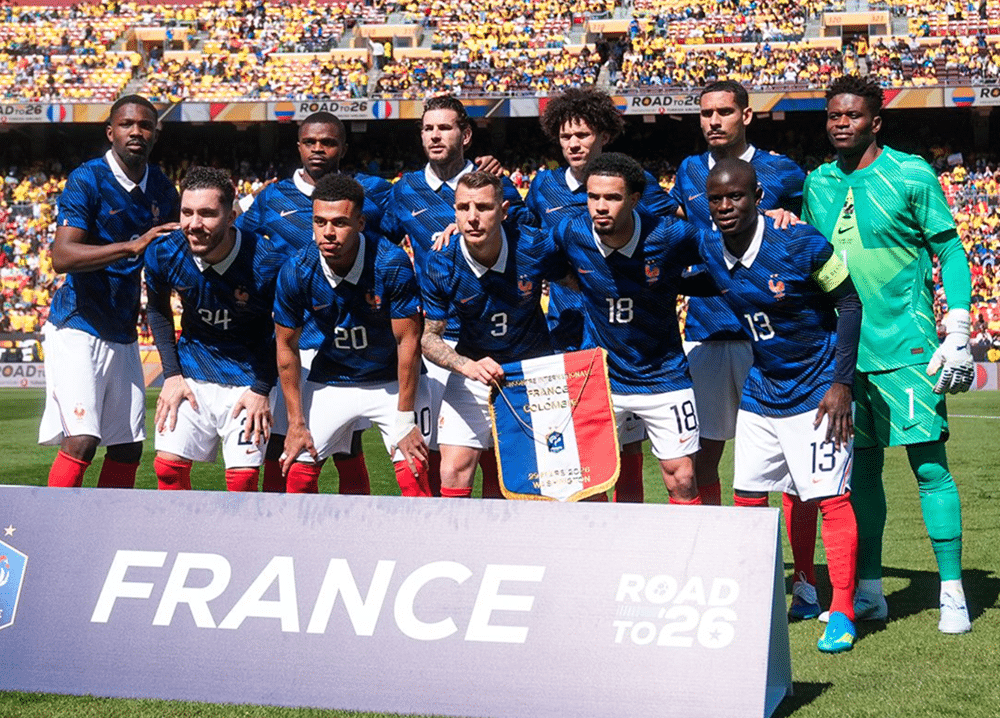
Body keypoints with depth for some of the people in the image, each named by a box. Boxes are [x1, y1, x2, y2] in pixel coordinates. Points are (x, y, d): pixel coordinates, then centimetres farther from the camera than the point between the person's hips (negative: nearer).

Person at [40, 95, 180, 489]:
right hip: (78, 327, -7)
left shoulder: (161, 188, 9)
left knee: (128, 449, 7)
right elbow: (61, 257, -24)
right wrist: (132, 246, -33)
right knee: (81, 440, -18)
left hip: (124, 334, 7)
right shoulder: (86, 180, -11)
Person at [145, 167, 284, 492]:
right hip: (192, 370, 3)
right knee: (168, 465, -5)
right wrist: (171, 374, 1)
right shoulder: (163, 253, -15)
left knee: (243, 479, -9)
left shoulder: (267, 264, -24)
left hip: (248, 376, -3)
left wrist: (262, 389, -10)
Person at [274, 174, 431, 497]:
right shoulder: (296, 271, -18)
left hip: (392, 381, -2)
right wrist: (296, 423, -4)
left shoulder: (393, 264, -25)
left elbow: (408, 341, -17)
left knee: (414, 474, -15)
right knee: (297, 472, -4)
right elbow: (287, 346, -5)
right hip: (329, 382, 2)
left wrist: (405, 420, -16)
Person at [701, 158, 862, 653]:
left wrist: (841, 382, -15)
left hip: (816, 390, -6)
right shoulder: (711, 251, -4)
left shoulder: (802, 245, -20)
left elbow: (849, 304, -11)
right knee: (747, 497, 7)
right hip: (760, 391, 6)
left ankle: (842, 613, 5)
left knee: (830, 498, -6)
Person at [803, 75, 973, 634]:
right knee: (862, 468, 9)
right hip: (842, 350, 5)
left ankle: (953, 593, 4)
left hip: (906, 347, -4)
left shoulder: (911, 176, -5)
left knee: (930, 466, -4)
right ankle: (868, 592, 17)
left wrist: (958, 335, -9)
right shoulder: (817, 185, 9)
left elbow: (952, 253, -3)